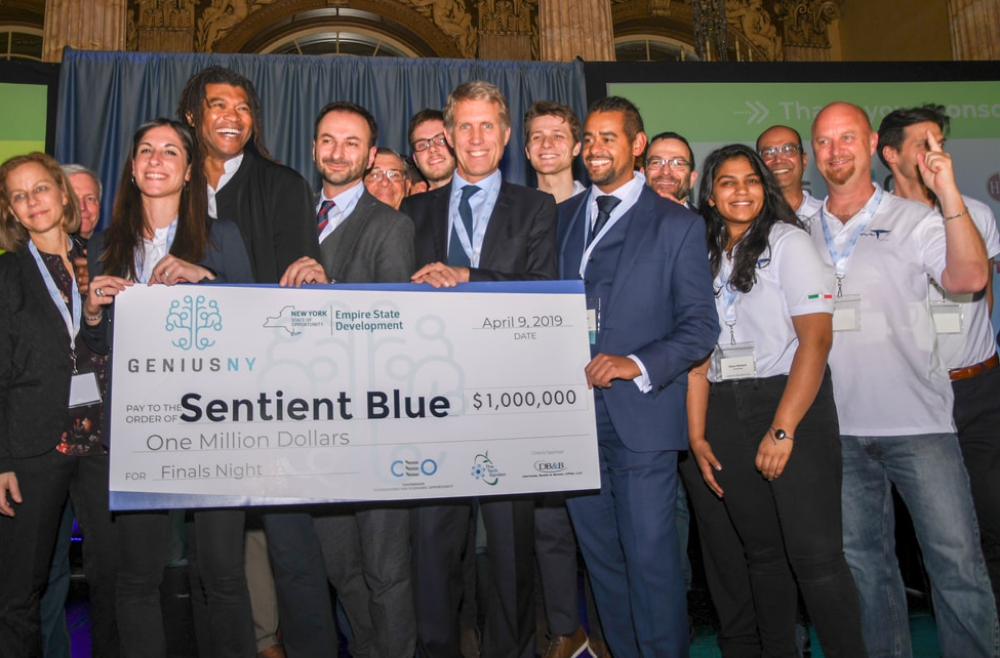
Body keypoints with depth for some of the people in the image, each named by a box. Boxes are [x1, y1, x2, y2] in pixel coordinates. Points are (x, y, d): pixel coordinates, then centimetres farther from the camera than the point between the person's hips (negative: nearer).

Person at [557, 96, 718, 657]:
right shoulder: (561, 218, 14)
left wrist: (638, 364, -18)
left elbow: (701, 327, -4)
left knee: (651, 558, -1)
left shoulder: (679, 225, 2)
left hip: (641, 413, -4)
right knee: (601, 557, 14)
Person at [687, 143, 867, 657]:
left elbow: (816, 339, -11)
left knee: (814, 553, -7)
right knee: (762, 550, 12)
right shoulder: (704, 256, 12)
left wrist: (782, 429, -18)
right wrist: (697, 434, 3)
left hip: (793, 401, -4)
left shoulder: (788, 241, -3)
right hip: (726, 410, 5)